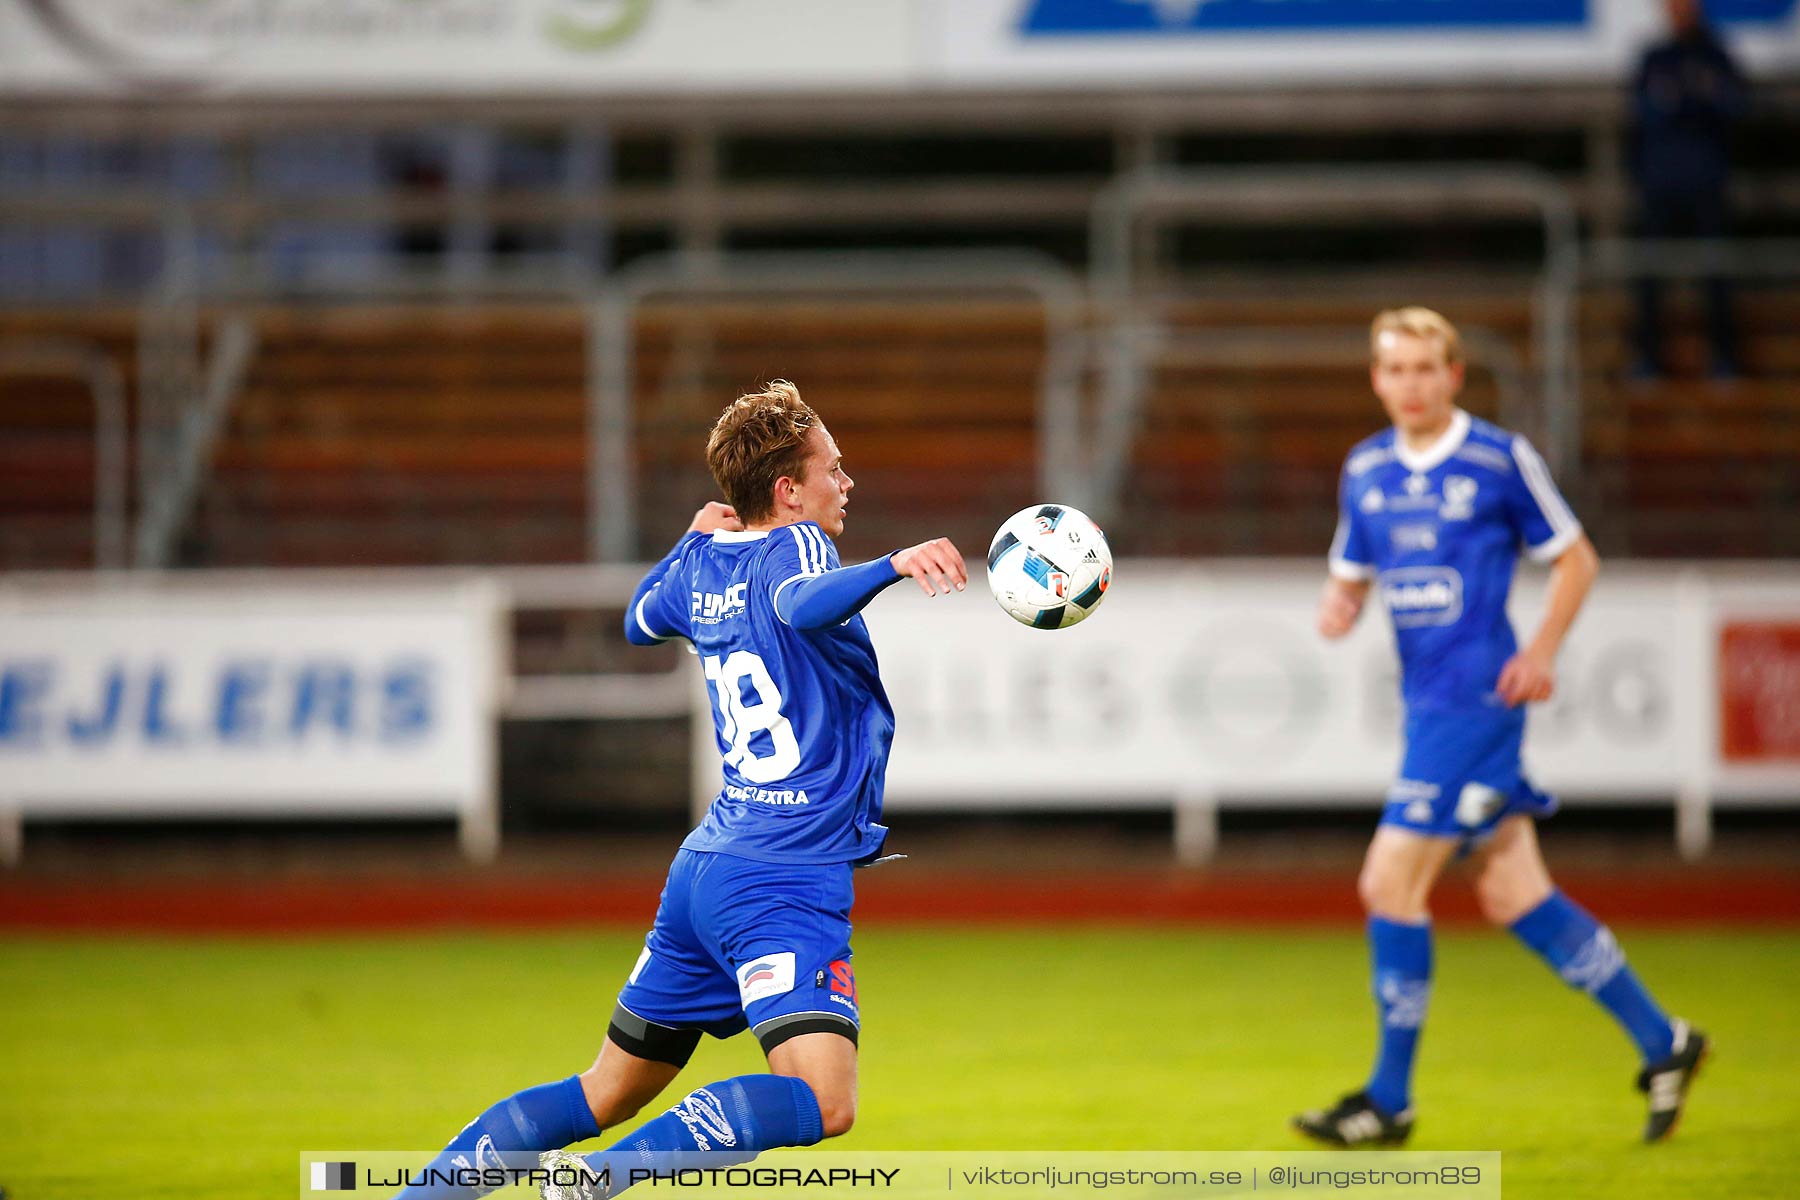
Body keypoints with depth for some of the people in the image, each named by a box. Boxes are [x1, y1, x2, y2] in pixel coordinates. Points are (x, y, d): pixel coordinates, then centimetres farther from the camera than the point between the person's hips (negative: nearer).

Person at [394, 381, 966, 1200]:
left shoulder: (701, 560, 12)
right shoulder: (794, 545, -9)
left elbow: (640, 622, 33)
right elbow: (801, 605, -34)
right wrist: (892, 566, -46)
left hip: (704, 868, 9)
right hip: (787, 883, -9)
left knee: (606, 1095, 20)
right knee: (821, 1100, -25)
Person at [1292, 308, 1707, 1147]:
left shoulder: (1501, 461, -6)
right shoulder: (1365, 472, 11)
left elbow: (1576, 559, 2)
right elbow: (1351, 575, 19)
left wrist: (1541, 651, -10)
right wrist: (1337, 609, -4)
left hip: (1477, 698, -7)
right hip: (1426, 701, 7)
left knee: (1391, 885, -10)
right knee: (1511, 894, 8)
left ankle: (1389, 1100, 0)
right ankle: (1661, 1044, 19)